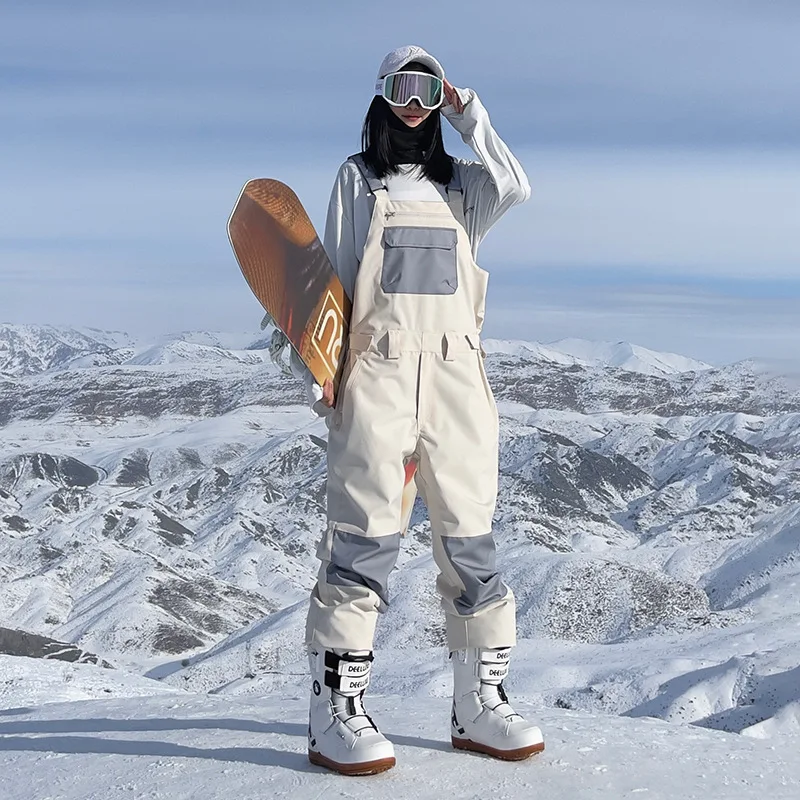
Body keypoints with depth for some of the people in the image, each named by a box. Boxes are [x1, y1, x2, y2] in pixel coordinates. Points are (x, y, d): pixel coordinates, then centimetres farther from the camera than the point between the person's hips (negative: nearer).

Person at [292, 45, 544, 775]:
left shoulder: (461, 184, 20)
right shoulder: (357, 178, 13)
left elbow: (516, 188, -3)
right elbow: (333, 277, 7)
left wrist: (469, 116, 4)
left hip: (456, 378, 3)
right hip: (376, 372, -3)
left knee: (470, 541, 4)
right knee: (366, 537, -9)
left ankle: (479, 705, 14)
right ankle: (336, 711, -4)